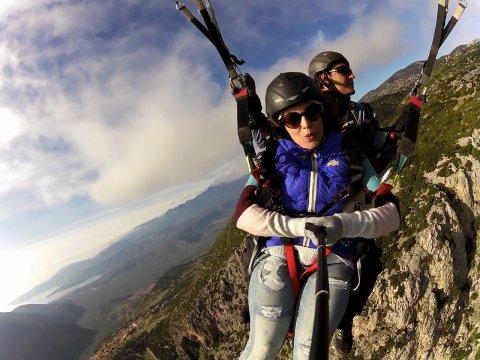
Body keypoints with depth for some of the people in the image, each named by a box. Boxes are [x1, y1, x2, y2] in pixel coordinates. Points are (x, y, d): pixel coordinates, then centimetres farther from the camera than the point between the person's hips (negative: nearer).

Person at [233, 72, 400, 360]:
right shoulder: (273, 159, 7)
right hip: (277, 258, 1)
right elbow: (244, 214, -3)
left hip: (332, 262, 0)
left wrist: (345, 224, -21)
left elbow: (392, 213, -1)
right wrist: (297, 226, -18)